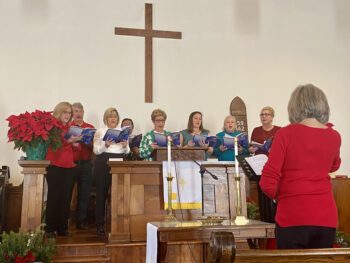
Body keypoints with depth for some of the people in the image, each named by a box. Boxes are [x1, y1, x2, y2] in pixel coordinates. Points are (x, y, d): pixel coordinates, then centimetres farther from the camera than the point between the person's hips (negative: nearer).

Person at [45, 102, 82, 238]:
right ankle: (49, 229, 5)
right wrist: (67, 141, -24)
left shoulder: (70, 128, 16)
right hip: (54, 166, -5)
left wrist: (76, 143, 0)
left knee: (66, 198, 5)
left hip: (68, 167, 5)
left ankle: (62, 228, 13)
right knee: (54, 197, -4)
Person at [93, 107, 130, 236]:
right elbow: (96, 151, -1)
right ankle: (100, 224, 9)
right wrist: (105, 145, -19)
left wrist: (125, 146, -8)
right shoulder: (100, 131, 7)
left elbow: (127, 151, 14)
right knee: (102, 193, 0)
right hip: (103, 163, -2)